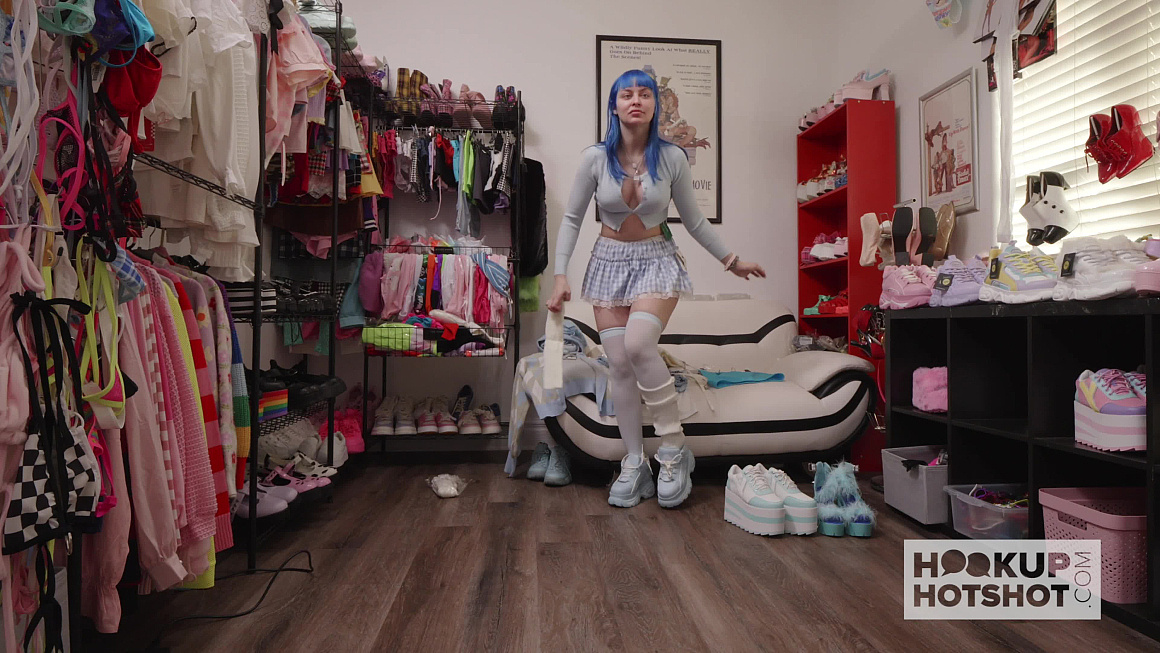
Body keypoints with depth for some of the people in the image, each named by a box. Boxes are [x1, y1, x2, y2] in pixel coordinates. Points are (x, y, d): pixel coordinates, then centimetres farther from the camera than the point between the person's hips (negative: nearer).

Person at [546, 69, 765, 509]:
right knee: (619, 363, -2)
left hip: (656, 260, -2)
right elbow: (572, 219, 1)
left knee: (638, 344, -27)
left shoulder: (672, 158, -5)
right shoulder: (596, 158, -4)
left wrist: (731, 260, 11)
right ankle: (634, 464, 11)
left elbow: (693, 220, 7)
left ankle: (674, 447, -9)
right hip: (609, 262, 2)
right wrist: (561, 275, -7)